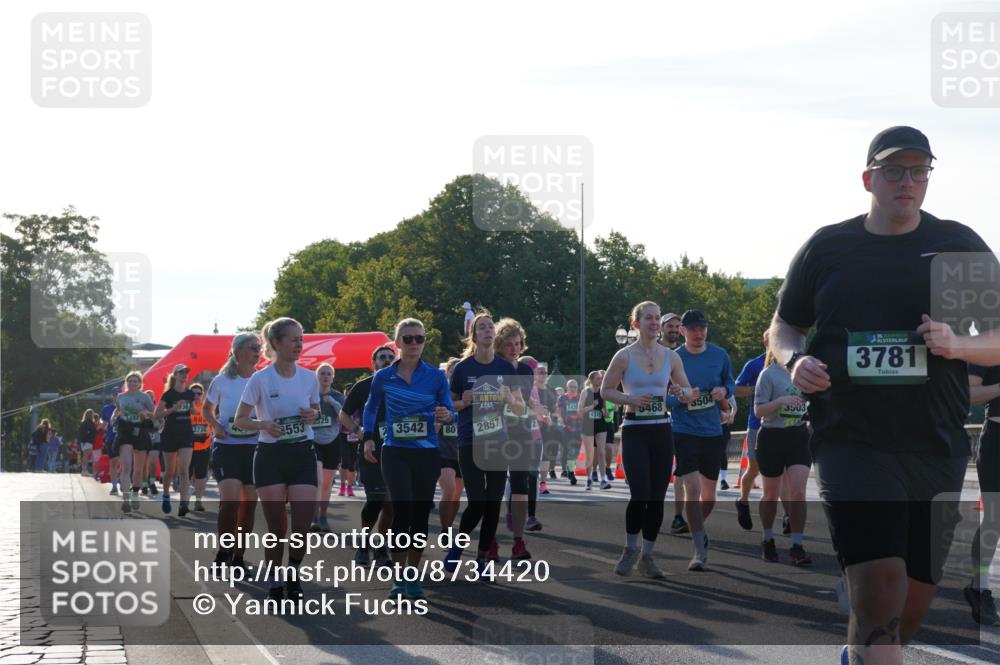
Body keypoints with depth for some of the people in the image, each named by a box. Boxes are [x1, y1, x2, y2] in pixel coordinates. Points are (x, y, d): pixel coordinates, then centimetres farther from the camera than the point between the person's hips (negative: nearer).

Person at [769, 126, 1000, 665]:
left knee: (915, 598, 10)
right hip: (850, 439, -2)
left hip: (936, 446, 2)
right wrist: (794, 360, -5)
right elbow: (784, 325, 17)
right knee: (878, 584, -19)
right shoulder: (827, 247, 7)